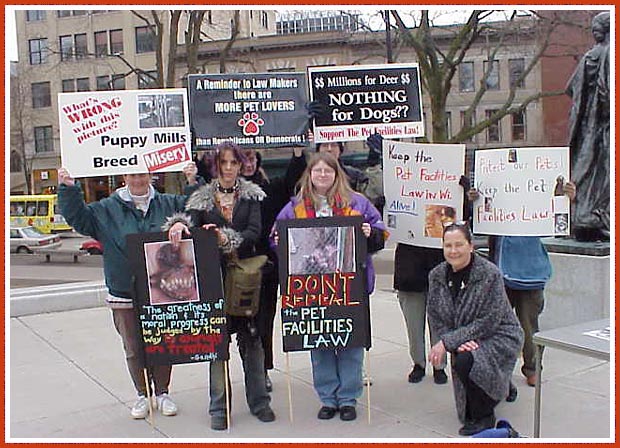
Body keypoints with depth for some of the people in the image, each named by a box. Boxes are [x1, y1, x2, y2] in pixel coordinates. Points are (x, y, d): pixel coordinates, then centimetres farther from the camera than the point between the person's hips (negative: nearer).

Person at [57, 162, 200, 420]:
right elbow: (78, 217, 2)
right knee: (134, 348, 10)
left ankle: (162, 392, 29)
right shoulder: (108, 209, 3)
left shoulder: (169, 204, 5)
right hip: (124, 296, 0)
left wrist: (193, 183, -8)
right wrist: (68, 189, -11)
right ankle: (142, 395, 28)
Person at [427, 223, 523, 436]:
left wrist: (448, 342, -26)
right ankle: (501, 386, 41)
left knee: (466, 361, -32)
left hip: (498, 337, -6)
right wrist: (456, 344, -22)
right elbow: (436, 319, -4)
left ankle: (483, 417, -7)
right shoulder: (437, 276, -5)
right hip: (463, 342, 6)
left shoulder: (490, 274, -21)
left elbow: (488, 323, -23)